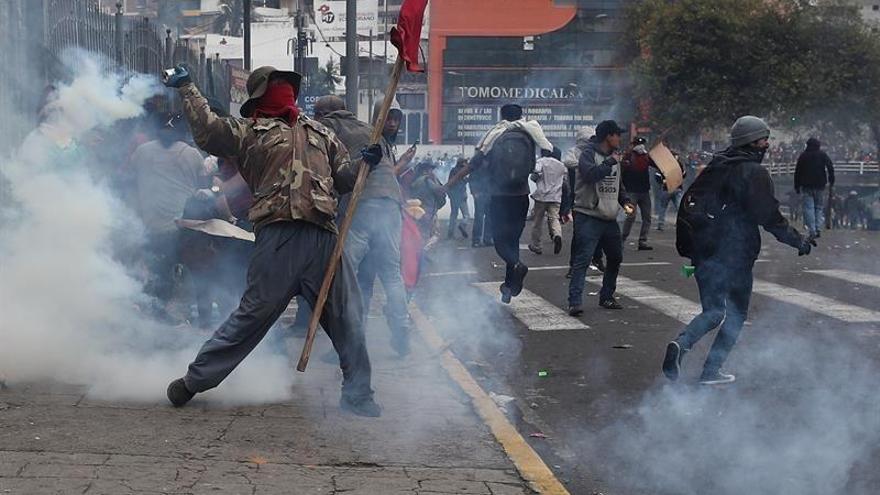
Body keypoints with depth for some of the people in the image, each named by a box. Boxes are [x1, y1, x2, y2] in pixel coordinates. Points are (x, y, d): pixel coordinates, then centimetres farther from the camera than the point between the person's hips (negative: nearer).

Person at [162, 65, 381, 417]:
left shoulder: (319, 133, 24)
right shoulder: (249, 131, 10)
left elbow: (343, 179, 23)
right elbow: (207, 131, -4)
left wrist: (364, 164, 4)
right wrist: (187, 88, -3)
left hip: (324, 235, 4)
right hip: (279, 234, -4)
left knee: (348, 316, 4)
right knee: (253, 314, -1)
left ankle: (357, 394, 15)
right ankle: (194, 380, 13)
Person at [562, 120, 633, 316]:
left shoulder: (613, 156, 15)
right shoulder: (588, 153, -10)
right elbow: (591, 174, -29)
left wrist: (625, 200, 10)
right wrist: (610, 162, -20)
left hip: (609, 218, 9)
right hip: (588, 217, -9)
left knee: (615, 257, 15)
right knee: (582, 259, -14)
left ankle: (606, 297, 29)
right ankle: (575, 301, -16)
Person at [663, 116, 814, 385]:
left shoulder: (715, 166, 12)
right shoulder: (754, 172, -11)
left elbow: (688, 203, 14)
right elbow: (770, 217, -17)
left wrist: (687, 248, 19)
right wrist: (799, 241, -7)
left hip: (703, 252, 6)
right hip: (735, 254, -6)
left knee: (713, 312, 14)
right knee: (737, 313, 11)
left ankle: (681, 343, -14)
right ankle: (711, 371, 7)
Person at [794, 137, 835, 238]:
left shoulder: (803, 156, 6)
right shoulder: (823, 155, 4)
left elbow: (797, 172, 6)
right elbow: (830, 167, -2)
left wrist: (797, 186, 10)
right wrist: (831, 181, 3)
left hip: (806, 185, 0)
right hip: (820, 185, 0)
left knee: (808, 208, 0)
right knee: (819, 207, 12)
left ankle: (812, 231, -9)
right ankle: (818, 228, 1)